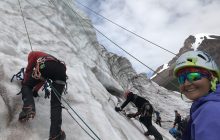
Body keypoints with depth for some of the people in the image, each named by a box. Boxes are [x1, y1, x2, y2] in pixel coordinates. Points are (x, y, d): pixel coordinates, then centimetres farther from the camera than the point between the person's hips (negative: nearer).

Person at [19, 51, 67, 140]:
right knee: (56, 103, 6)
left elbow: (28, 70, 26)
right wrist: (35, 90, 47)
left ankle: (28, 108, -6)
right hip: (61, 68, 5)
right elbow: (43, 78, 43)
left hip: (45, 66, -4)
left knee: (26, 86, 21)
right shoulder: (48, 57, 47)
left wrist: (24, 84, 40)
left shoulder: (33, 54, 34)